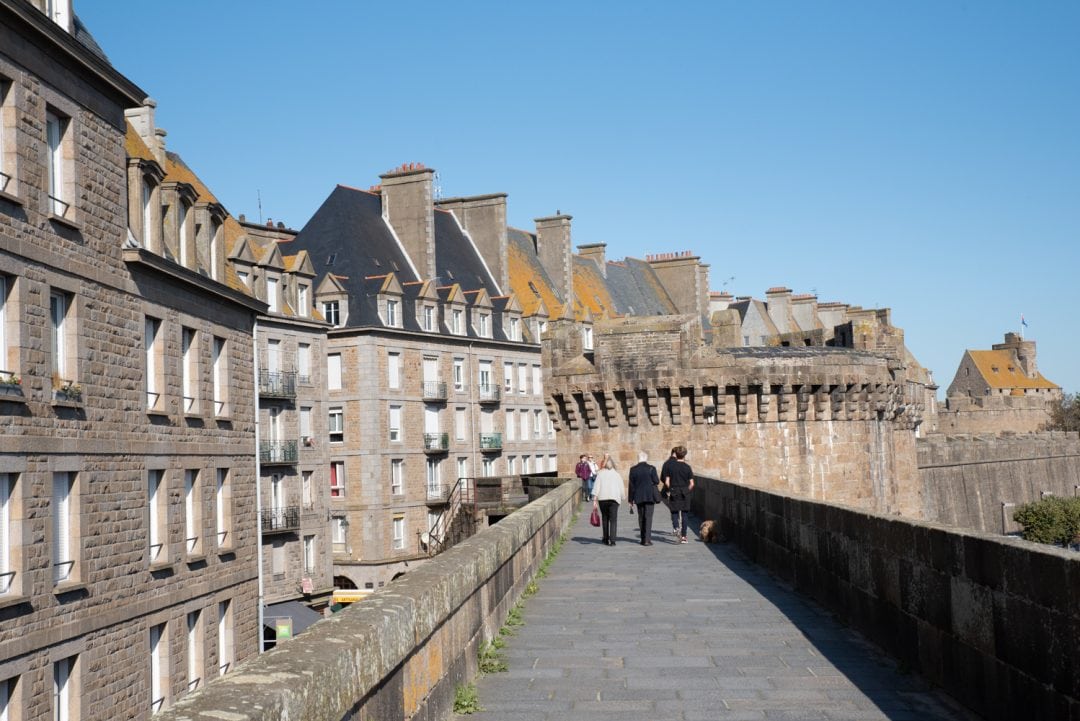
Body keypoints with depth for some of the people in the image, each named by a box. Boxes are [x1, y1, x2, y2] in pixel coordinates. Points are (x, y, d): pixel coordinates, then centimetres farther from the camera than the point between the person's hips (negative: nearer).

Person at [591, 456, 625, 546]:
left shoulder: (600, 474, 5)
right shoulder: (617, 474, 9)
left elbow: (596, 487, -2)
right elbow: (621, 488, 8)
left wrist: (594, 499, -4)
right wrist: (622, 498, 22)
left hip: (602, 498, 0)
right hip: (614, 498, 0)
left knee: (605, 519, 12)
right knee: (613, 520, -3)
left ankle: (606, 539, 16)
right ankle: (612, 540, -14)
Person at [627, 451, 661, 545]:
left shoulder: (633, 470, 0)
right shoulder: (651, 469, -7)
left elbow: (631, 486, 1)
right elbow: (656, 482, -7)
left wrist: (631, 500, 6)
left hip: (638, 497, 2)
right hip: (650, 496, -2)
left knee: (641, 517, 14)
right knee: (648, 517, -2)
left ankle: (643, 539, 18)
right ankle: (647, 540, -8)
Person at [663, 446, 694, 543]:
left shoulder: (669, 466, -4)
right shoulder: (687, 467, -2)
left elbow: (667, 482, -6)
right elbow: (691, 484, -4)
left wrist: (669, 490, 10)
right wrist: (687, 491, 12)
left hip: (673, 492, -1)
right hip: (685, 493, 1)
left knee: (674, 513, 7)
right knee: (684, 514, 9)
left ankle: (676, 527, -22)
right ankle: (683, 536, 10)